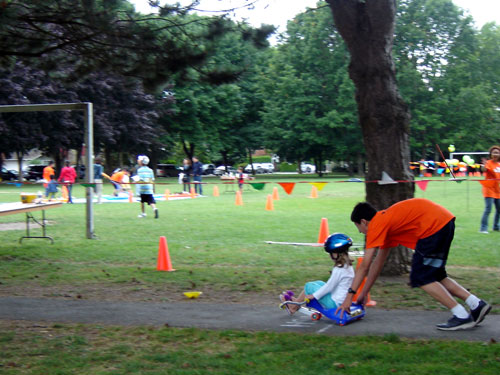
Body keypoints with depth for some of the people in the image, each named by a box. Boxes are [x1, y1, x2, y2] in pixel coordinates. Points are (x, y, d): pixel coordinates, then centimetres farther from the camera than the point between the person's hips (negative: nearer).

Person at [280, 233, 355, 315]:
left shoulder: (338, 269, -23)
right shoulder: (348, 266, 5)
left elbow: (329, 286, -19)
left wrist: (313, 295, -8)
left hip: (334, 303, -9)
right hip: (343, 298, 9)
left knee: (309, 286, 1)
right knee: (319, 283, 21)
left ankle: (294, 307, 21)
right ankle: (298, 300, 29)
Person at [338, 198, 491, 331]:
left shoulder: (377, 225, -2)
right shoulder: (385, 222, 25)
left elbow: (364, 265, -4)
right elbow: (378, 263, 30)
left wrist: (349, 296, 0)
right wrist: (363, 293, 33)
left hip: (433, 225, -10)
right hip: (446, 221, 10)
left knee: (420, 278, -1)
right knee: (435, 276, 18)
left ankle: (462, 316, -4)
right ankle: (477, 304, 13)